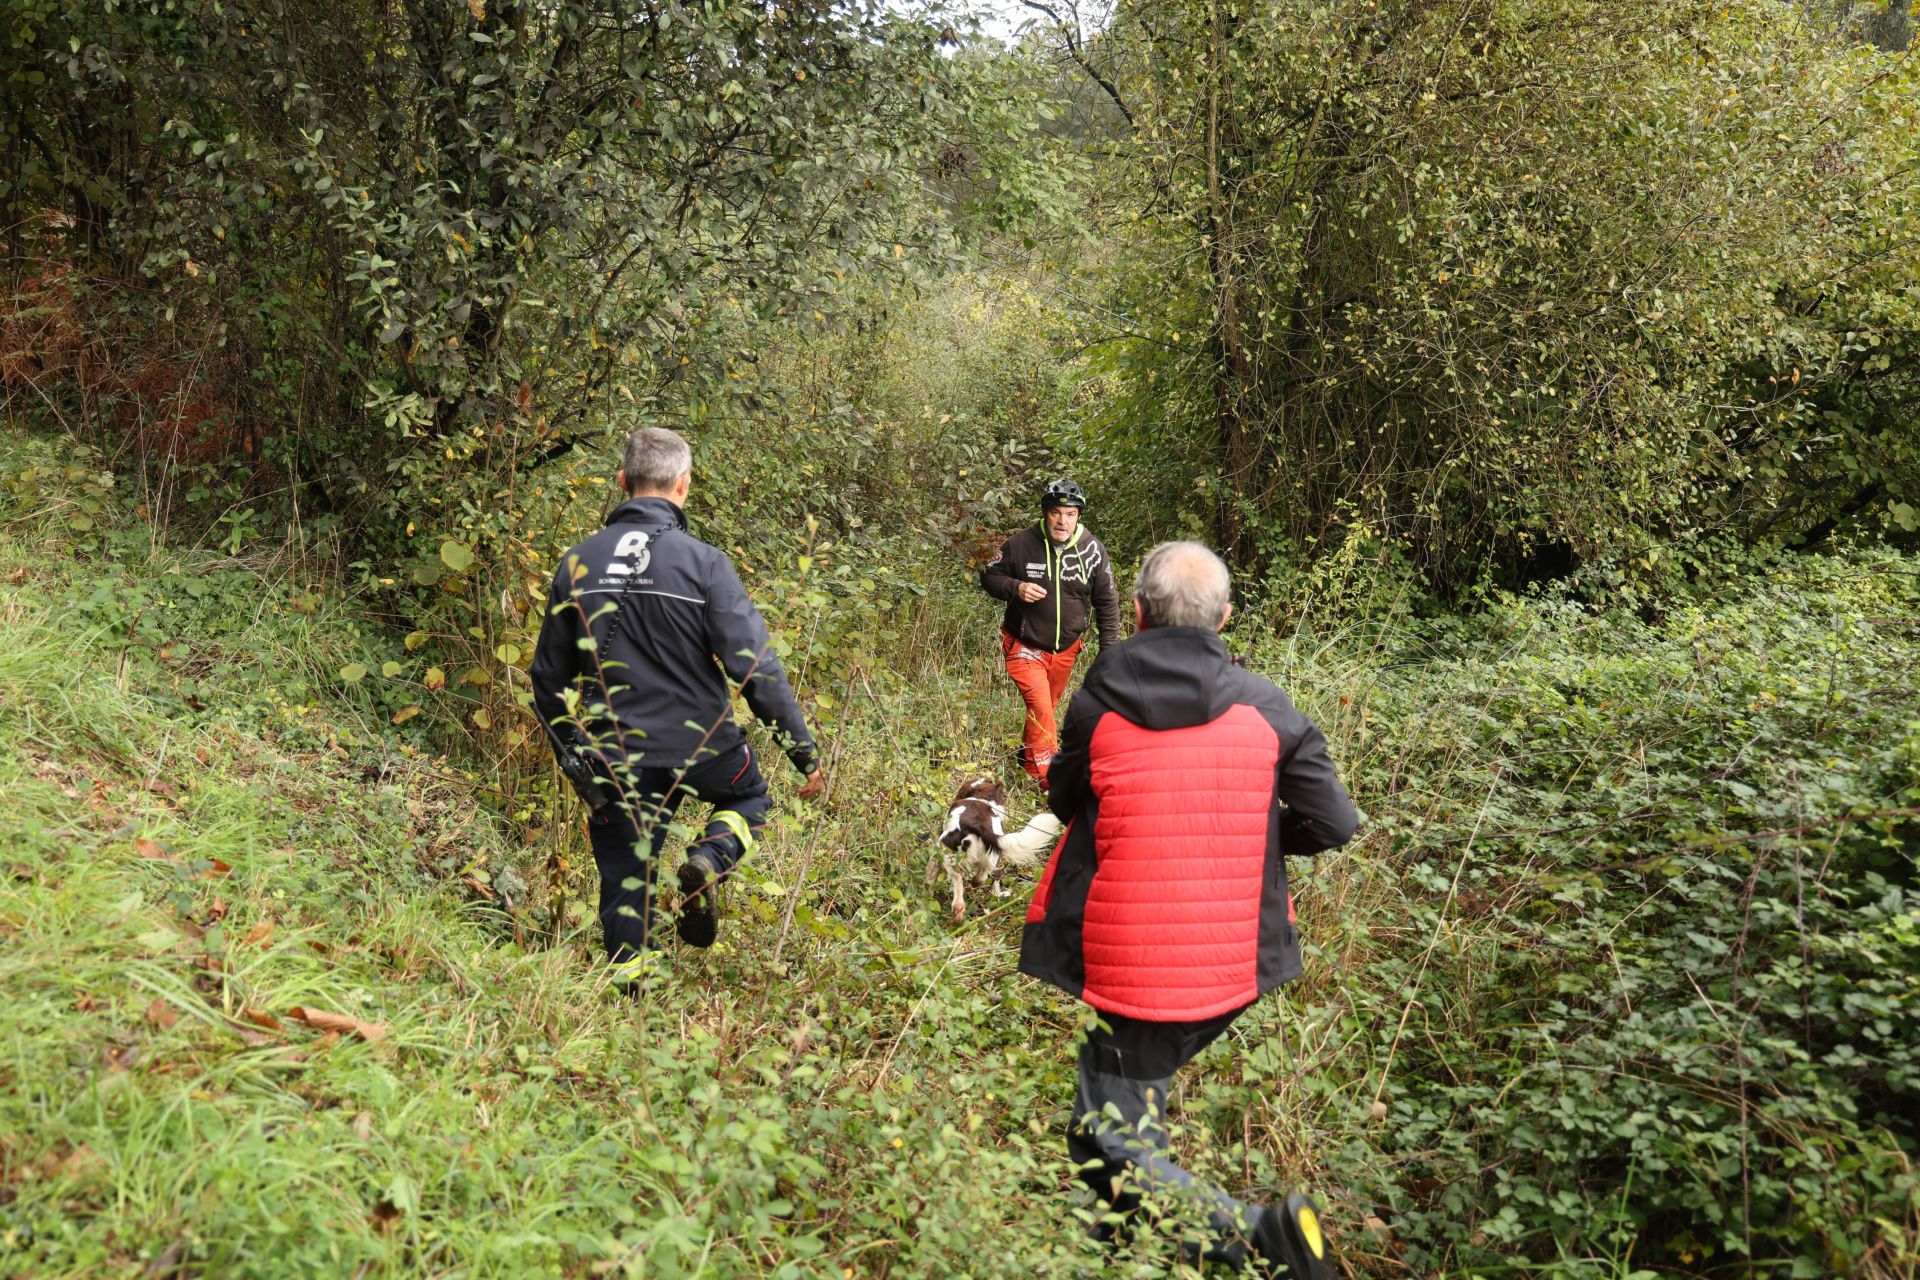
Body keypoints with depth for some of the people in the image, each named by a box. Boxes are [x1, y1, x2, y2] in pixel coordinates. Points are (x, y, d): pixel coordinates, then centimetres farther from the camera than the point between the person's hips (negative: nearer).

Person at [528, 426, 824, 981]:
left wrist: (571, 751, 22)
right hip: (700, 746, -3)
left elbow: (548, 677, 8)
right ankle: (708, 861, -1)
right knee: (749, 797, 27)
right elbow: (754, 666, -16)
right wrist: (803, 750, -8)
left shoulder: (577, 562, 0)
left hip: (618, 759, 3)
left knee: (624, 890, 15)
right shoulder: (703, 563, -13)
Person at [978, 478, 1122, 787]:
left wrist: (1110, 649, -1)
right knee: (1040, 706, -18)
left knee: (1048, 706, 17)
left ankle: (1027, 755, 41)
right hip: (1025, 646, -3)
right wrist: (1015, 588, -22)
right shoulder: (1021, 543, -14)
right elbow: (989, 576, -2)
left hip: (1065, 649, 3)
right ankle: (1045, 779, -10)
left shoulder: (1092, 550, -8)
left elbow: (1107, 602, 1)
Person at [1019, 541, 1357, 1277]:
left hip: (1129, 970, -4)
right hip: (1235, 968, 4)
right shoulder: (1264, 707, -4)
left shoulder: (1097, 705, -8)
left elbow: (1064, 801, 9)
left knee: (1109, 1143, 3)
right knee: (1140, 1086, 28)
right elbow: (1334, 823, -2)